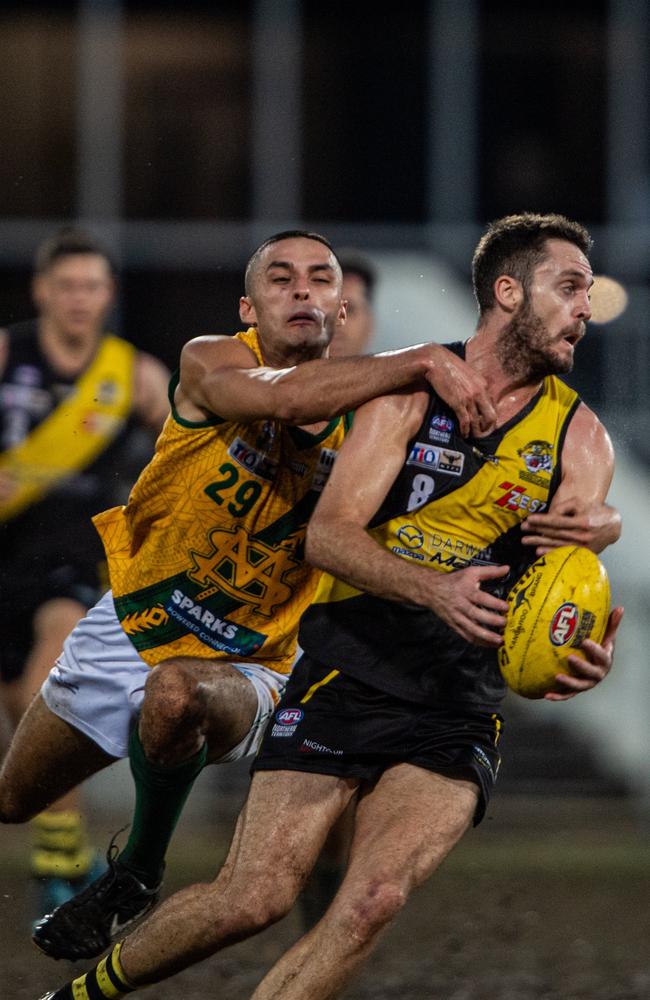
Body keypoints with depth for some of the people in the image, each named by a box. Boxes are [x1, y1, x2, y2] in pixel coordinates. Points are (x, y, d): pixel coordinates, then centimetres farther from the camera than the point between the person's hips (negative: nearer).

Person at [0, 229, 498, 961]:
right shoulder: (211, 361, -18)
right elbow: (282, 396, -41)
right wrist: (423, 360, -47)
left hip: (245, 666, -1)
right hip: (130, 626, 2)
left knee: (176, 695, -38)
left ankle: (138, 872, -11)